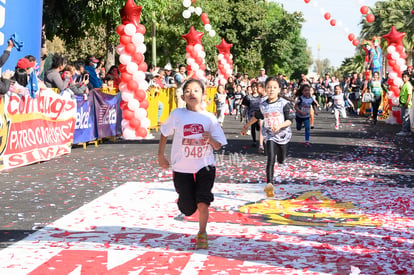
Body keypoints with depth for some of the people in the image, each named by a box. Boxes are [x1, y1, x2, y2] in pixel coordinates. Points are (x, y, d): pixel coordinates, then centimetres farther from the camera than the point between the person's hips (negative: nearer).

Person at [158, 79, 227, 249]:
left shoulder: (209, 118, -3)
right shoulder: (177, 115, -4)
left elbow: (218, 146, 1)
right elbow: (164, 133, 11)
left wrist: (210, 139, -20)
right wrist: (161, 155, 12)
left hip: (204, 167, 0)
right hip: (182, 169, 0)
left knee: (202, 203, -13)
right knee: (188, 209, 4)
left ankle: (202, 234, 10)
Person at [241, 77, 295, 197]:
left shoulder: (284, 103, -10)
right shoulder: (263, 105, 1)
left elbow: (289, 121, -14)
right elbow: (256, 117, 20)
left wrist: (279, 126, -32)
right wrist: (246, 126, 29)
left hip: (283, 135, 0)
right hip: (270, 136, 0)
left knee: (281, 161, 16)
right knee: (271, 159, -19)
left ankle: (279, 157, 55)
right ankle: (269, 184, -25)